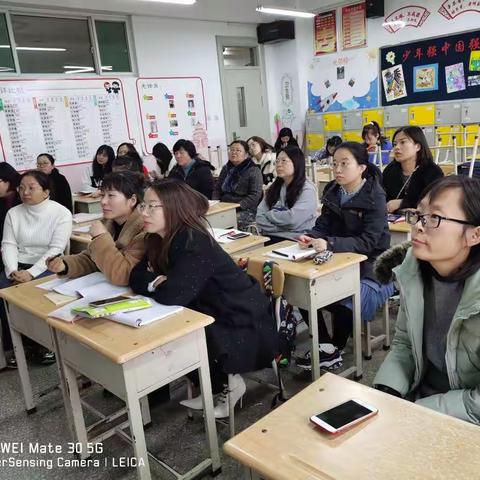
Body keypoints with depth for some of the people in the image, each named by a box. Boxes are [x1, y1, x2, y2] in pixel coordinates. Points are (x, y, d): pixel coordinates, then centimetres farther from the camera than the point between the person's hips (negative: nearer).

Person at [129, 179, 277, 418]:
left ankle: (227, 383, 8)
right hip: (215, 320, 8)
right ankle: (214, 384, 16)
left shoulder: (194, 243, -26)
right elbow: (136, 275, 0)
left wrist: (153, 282, -13)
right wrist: (157, 281, -20)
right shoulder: (161, 238, 1)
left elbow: (172, 295, -34)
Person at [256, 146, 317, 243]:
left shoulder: (307, 189, -4)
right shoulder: (273, 188, 14)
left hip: (294, 239, -5)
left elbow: (292, 219, -17)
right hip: (270, 237, 5)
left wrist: (269, 214, -2)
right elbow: (260, 218, 5)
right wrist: (280, 227, -10)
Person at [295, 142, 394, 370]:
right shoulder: (333, 191, 1)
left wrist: (329, 244, -40)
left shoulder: (375, 197, -17)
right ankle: (325, 346, -2)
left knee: (344, 299, -29)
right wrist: (310, 238, -25)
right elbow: (322, 227, 0)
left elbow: (367, 242, -25)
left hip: (370, 267, -6)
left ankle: (335, 349, 0)